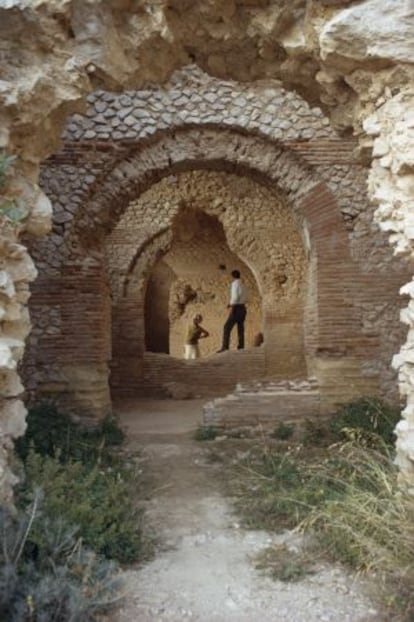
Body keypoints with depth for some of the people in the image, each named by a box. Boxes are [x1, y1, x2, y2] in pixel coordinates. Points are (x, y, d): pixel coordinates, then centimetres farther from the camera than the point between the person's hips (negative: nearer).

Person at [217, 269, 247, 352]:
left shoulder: (235, 283, -6)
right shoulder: (241, 285, 19)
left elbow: (235, 295, -18)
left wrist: (231, 306, -18)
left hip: (237, 308, -9)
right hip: (242, 307, 9)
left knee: (227, 327, -10)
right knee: (240, 329, 7)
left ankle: (225, 347, -18)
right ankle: (241, 347, 4)